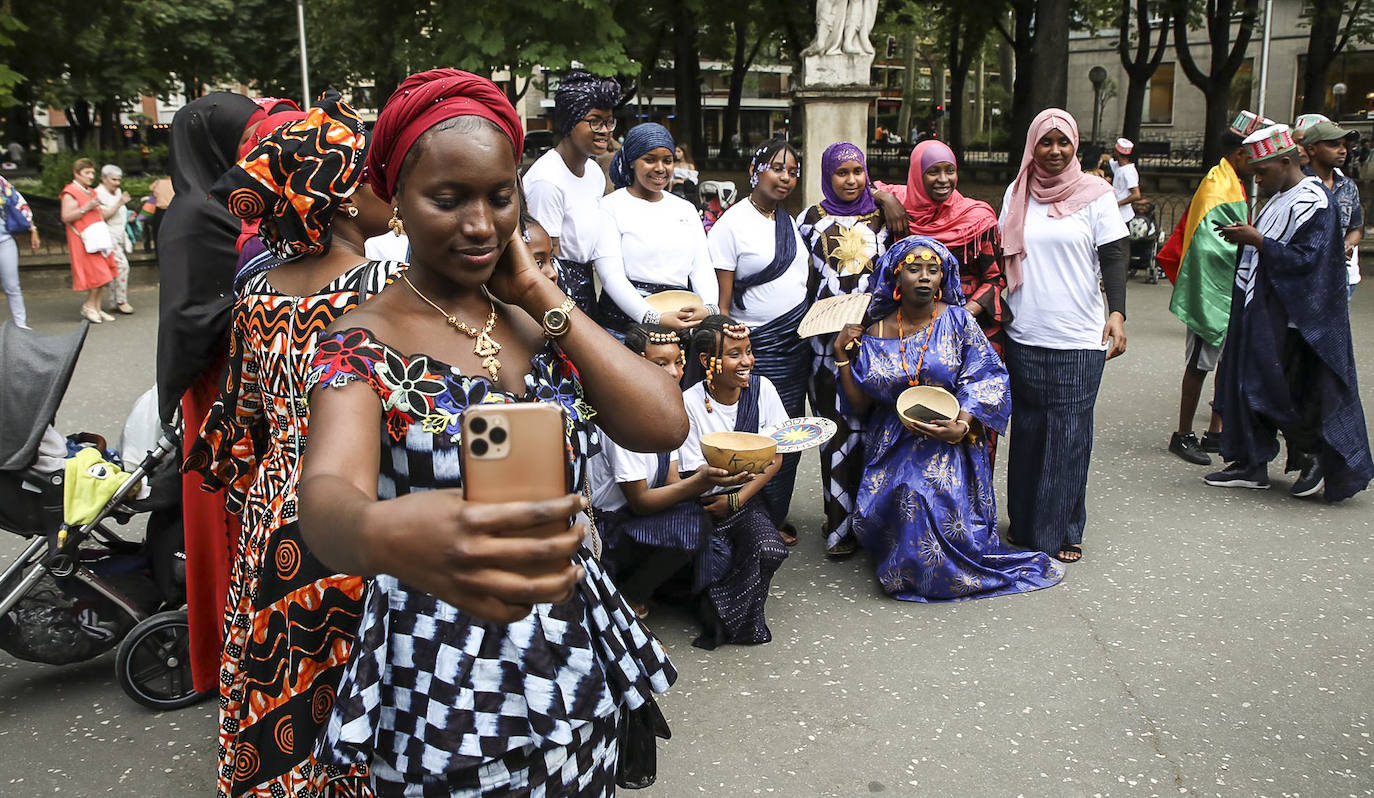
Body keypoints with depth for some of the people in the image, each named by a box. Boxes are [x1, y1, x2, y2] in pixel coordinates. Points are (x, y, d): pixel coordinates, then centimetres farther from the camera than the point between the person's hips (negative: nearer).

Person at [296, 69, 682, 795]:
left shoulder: (538, 319, 3)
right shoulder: (365, 346, -12)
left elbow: (663, 426, -12)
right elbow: (326, 489, -32)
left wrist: (539, 294, -11)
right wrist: (384, 537, -56)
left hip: (576, 663, 5)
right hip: (444, 688, -4)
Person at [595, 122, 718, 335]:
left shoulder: (686, 209, 20)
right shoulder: (610, 207, 2)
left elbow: (702, 267, 13)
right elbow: (611, 276, -8)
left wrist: (710, 308, -9)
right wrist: (655, 319, -20)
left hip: (684, 323, 4)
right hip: (626, 322, -4)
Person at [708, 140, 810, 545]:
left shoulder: (789, 220, 12)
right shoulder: (732, 223, -10)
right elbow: (720, 300, -11)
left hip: (797, 340, 7)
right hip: (758, 343, -7)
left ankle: (776, 516, 24)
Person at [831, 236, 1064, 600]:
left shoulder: (956, 319, 0)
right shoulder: (875, 337, 4)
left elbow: (990, 380, -5)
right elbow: (860, 404, 7)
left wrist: (961, 426, -19)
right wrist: (842, 355, -2)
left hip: (950, 442, -2)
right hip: (892, 446, 2)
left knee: (939, 499, -29)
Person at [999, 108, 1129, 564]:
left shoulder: (1095, 194, 0)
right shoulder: (1017, 194, 10)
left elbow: (1113, 257, -3)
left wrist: (1117, 312, -17)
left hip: (1078, 342, -3)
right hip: (1024, 338, 3)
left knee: (1068, 437, -2)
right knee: (1027, 433, 9)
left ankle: (1063, 532, 10)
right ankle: (1025, 525, 20)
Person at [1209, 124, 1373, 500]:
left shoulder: (1313, 203, -14)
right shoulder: (1279, 198, 15)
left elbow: (1304, 259, -22)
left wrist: (1256, 240, -20)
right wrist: (1244, 237, 4)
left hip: (1287, 320, -10)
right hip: (1260, 312, 10)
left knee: (1278, 392, -5)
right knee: (1246, 384, 9)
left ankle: (1313, 456, 14)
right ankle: (1251, 465, 17)